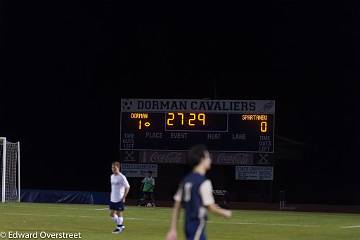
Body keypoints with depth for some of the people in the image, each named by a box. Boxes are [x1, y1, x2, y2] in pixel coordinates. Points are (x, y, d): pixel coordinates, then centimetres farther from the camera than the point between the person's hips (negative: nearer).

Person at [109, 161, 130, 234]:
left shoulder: (122, 177, -13)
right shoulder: (112, 176, 9)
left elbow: (127, 187, -11)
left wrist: (123, 197, -14)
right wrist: (111, 195, 16)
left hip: (119, 199, -7)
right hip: (112, 199, 7)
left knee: (119, 213, -2)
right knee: (112, 214, 7)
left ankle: (119, 228, 9)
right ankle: (121, 225, 23)